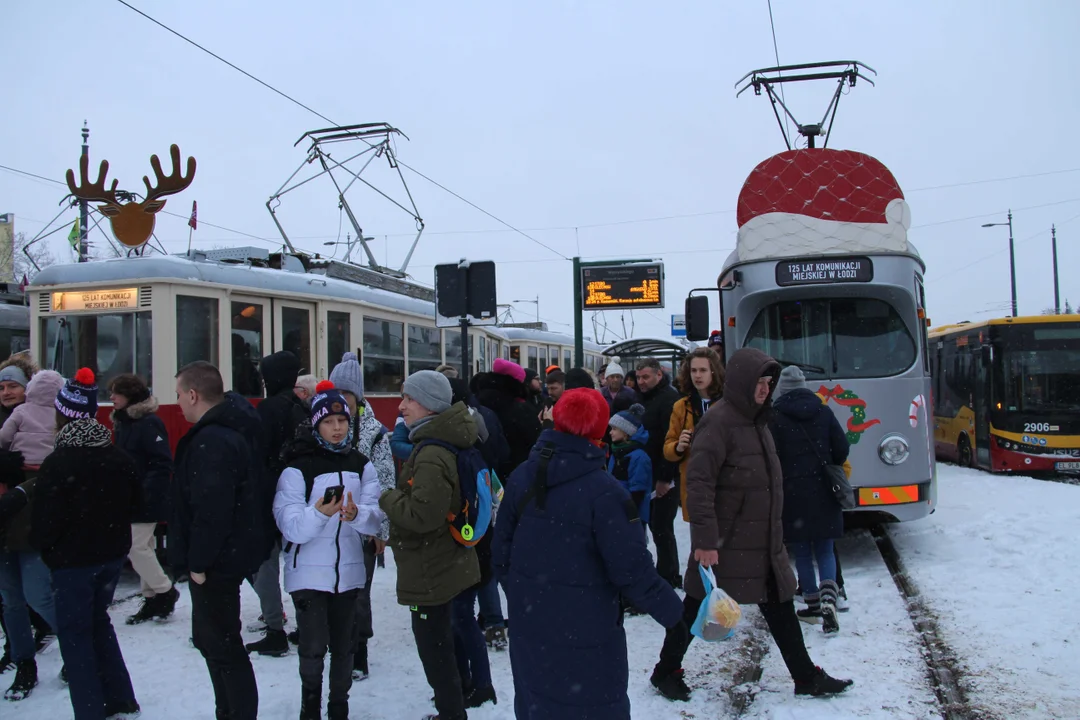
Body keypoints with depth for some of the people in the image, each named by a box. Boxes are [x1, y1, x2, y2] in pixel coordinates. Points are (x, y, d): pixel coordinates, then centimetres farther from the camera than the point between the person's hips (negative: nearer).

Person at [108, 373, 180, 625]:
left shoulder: (149, 423, -17)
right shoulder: (122, 422, 12)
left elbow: (163, 463, -21)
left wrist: (145, 492, -25)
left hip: (146, 501, -9)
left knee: (137, 547, -7)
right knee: (142, 547, 14)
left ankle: (164, 591, 10)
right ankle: (153, 599, 23)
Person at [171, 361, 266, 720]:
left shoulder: (213, 441, -24)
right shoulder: (232, 429, 10)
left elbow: (211, 510, -29)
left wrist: (197, 562, -19)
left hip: (217, 563, -11)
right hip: (230, 554, 11)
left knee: (222, 646, 0)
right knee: (212, 639, 22)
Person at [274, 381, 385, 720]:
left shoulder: (361, 466, 4)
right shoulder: (297, 469, -7)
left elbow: (375, 518, -4)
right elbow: (290, 526, -15)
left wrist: (357, 515, -26)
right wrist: (319, 514, -33)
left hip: (348, 571, 3)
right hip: (308, 574, -3)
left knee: (343, 647, 12)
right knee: (313, 648, -3)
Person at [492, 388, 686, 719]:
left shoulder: (521, 477, -3)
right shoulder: (603, 490, -21)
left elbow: (501, 550, 5)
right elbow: (632, 569, -20)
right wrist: (671, 612, -5)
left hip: (529, 624, 6)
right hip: (585, 632, -5)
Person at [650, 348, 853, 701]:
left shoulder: (756, 420, 11)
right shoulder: (718, 421, -18)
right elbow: (698, 483, -24)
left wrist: (774, 532, 23)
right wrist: (705, 540, -27)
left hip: (763, 542, 8)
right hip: (725, 544, -8)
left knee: (780, 606, 14)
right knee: (697, 607, 5)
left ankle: (806, 677, 26)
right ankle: (665, 672, 21)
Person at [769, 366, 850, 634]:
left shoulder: (776, 419, -8)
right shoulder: (824, 412, 1)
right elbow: (842, 448, 3)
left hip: (792, 494, -2)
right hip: (823, 493, 3)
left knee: (802, 553, 10)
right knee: (824, 550, 11)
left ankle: (814, 605, 15)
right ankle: (828, 597, -11)